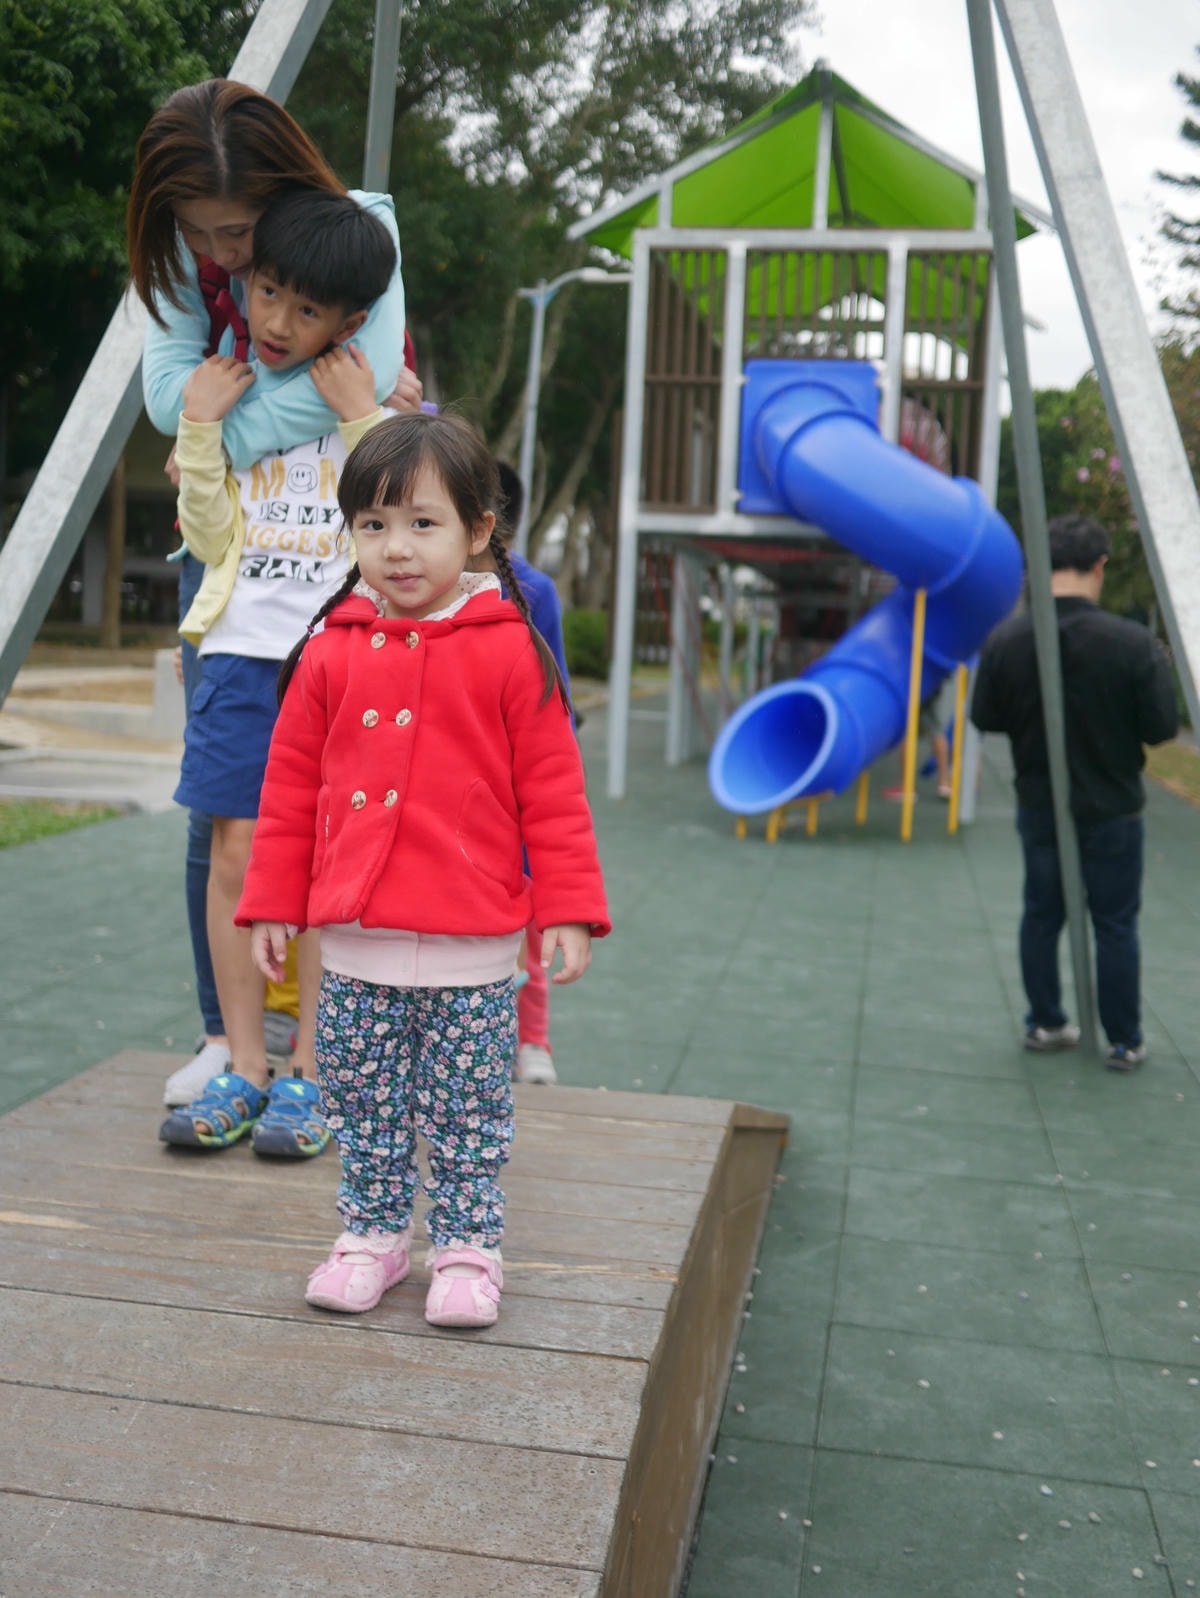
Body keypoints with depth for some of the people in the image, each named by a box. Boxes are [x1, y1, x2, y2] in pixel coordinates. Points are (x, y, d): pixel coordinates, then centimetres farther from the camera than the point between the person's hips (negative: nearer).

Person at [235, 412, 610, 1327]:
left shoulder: (510, 652, -6)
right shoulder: (330, 654, 3)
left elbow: (553, 792, -4)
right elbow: (291, 787, 9)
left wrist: (569, 909, -6)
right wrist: (273, 904, 9)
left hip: (470, 950, -3)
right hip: (354, 944, 3)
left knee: (469, 1115, 9)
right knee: (364, 1108, 15)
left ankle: (468, 1249, 25)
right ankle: (373, 1235, 32)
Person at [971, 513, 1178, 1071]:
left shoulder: (1005, 639, -12)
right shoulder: (1131, 643, -21)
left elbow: (984, 717, -3)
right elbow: (1162, 727, -14)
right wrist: (1160, 668, 3)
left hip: (1038, 809, 3)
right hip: (1111, 811, -3)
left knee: (1041, 915, 18)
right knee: (1115, 925, 10)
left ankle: (1045, 1024, 28)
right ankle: (1124, 1042, 19)